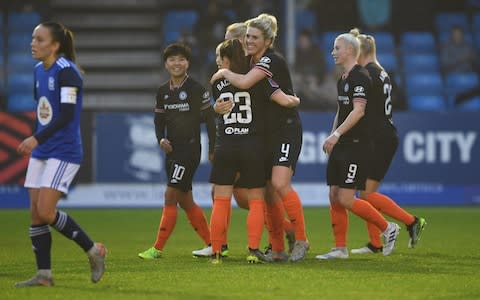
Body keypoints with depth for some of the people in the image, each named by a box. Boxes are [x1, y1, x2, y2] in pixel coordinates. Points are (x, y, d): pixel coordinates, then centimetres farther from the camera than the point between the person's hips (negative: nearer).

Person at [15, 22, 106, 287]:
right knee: (36, 214, 4)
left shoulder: (66, 72, -16)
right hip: (41, 152, 9)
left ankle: (93, 250, 2)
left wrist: (36, 139, -28)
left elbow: (66, 115, -23)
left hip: (64, 152, -9)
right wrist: (34, 142, 18)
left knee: (46, 212, -14)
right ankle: (44, 274, 9)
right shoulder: (39, 70, 10)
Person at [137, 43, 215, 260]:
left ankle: (158, 248, -8)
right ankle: (212, 244, 17)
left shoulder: (197, 89, -8)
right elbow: (159, 119, 15)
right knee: (185, 201, 9)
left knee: (170, 196, -11)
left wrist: (212, 150, -3)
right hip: (172, 150, 7)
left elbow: (209, 119, -3)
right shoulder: (162, 92, 9)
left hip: (190, 149, -7)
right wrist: (161, 139, -5)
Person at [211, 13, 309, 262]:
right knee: (269, 191, 4)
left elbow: (244, 83, -29)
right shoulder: (251, 62, 10)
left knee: (280, 183, -22)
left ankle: (301, 239, -10)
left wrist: (224, 73, -11)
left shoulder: (273, 60, -17)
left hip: (287, 131, -8)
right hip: (266, 134, 8)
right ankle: (277, 248, 11)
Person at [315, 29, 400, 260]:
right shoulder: (342, 79, 16)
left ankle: (388, 228, 5)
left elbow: (358, 111, -22)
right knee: (334, 196, 5)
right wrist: (332, 139, 19)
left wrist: (337, 134, -26)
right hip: (341, 146, 9)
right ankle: (340, 248, 9)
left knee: (346, 199, -11)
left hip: (357, 145, -9)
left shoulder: (360, 77, -13)